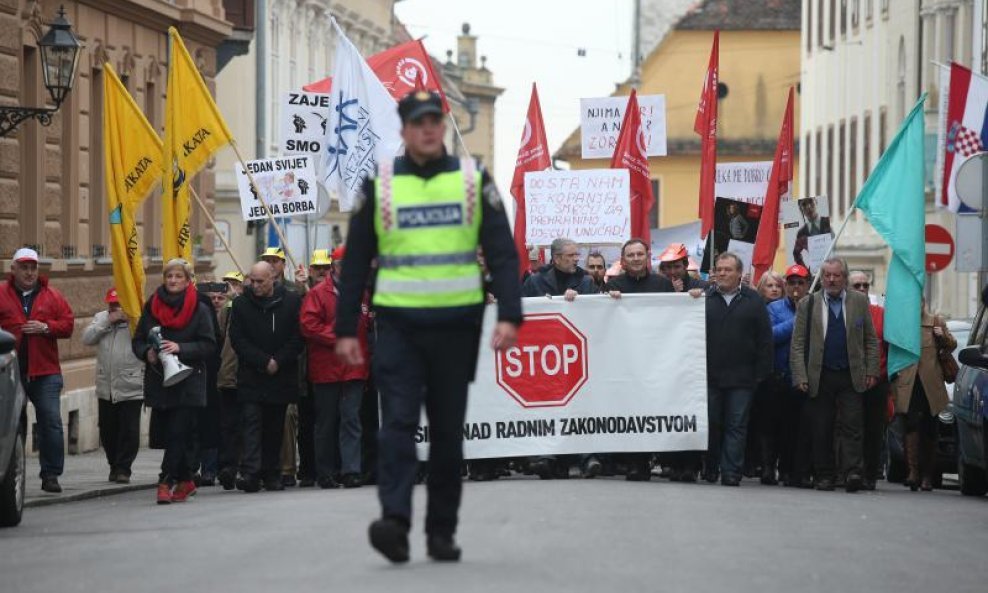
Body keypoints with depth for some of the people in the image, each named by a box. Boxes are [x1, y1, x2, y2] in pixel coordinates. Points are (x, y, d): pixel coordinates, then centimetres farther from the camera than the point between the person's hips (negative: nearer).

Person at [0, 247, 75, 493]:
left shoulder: (52, 296, 9)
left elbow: (68, 324, 6)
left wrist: (45, 327, -10)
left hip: (45, 372, 1)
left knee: (51, 422, -4)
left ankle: (51, 475, 2)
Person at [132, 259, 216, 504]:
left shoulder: (199, 310, 0)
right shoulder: (151, 307, 10)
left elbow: (208, 345, -5)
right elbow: (137, 340, 12)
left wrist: (180, 348, -19)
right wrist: (147, 352, -10)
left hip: (188, 383, -4)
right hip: (158, 380, 4)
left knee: (178, 433, -11)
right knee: (172, 434, 7)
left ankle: (166, 481, -14)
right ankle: (185, 481, 17)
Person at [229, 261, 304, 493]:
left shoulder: (291, 301, 2)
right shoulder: (242, 304, 2)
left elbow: (298, 337, 0)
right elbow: (238, 340, -2)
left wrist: (278, 361, -9)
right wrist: (263, 362, -10)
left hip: (282, 376, 1)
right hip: (251, 377, -1)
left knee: (275, 428, 7)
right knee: (252, 422, -11)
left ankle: (271, 474, 15)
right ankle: (250, 473, -19)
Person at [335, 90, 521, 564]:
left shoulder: (474, 181, 4)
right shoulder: (378, 186, 4)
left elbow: (502, 253, 1)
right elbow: (356, 262, 6)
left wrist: (509, 315, -12)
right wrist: (345, 329, 1)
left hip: (455, 326, 1)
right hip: (397, 325, -1)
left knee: (448, 432, 7)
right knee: (398, 423, -13)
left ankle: (442, 532, 15)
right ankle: (394, 522, -22)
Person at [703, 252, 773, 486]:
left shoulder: (753, 301, 5)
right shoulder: (704, 298, 5)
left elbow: (765, 340, 4)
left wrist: (761, 373, -2)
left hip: (741, 378, 0)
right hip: (709, 376, 1)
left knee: (736, 425, -1)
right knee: (711, 424, 5)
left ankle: (731, 472, 0)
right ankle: (710, 469, 15)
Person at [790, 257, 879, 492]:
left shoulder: (859, 302, 9)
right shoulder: (807, 304, 7)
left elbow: (871, 340, 10)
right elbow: (797, 344, 4)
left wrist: (871, 372, 1)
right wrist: (800, 376, -5)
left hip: (851, 377, 0)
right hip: (820, 377, 0)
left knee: (851, 427, -9)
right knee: (820, 429, 1)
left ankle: (852, 473, -13)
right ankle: (824, 476, 8)